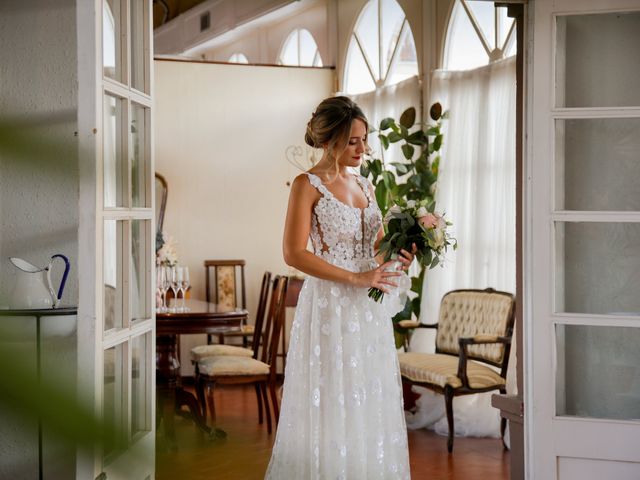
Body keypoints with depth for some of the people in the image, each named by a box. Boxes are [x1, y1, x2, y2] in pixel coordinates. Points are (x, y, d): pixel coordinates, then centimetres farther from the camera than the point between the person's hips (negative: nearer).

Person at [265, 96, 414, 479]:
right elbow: (294, 253, -16)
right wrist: (356, 278, -20)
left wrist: (398, 256, -2)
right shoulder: (308, 184, -7)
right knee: (331, 409, 0)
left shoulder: (365, 186, 14)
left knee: (371, 407, 9)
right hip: (330, 306, -6)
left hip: (370, 311, 6)